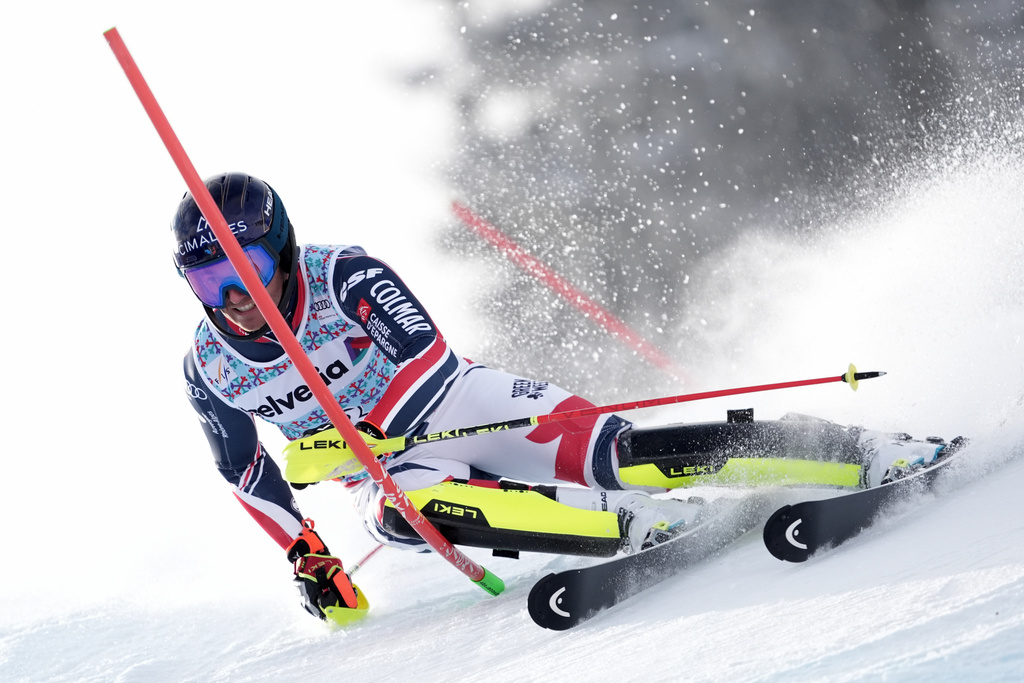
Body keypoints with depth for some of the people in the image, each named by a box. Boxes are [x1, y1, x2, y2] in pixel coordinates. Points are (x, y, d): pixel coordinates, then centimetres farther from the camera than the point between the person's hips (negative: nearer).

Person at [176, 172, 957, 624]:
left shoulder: (339, 274, -19)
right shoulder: (209, 373, -6)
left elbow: (428, 353, -24)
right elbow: (249, 475, 9)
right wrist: (305, 554, 5)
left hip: (455, 403, -3)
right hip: (387, 465, 3)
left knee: (608, 454, -23)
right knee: (401, 510, -35)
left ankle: (862, 454, -16)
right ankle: (633, 523, -36)